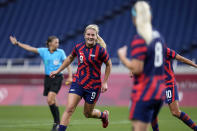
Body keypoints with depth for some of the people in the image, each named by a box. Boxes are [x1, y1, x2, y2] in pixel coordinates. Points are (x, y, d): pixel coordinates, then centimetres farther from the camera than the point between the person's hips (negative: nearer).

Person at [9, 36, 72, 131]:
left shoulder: (60, 52, -1)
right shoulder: (43, 51, 5)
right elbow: (30, 48, 6)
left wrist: (70, 77, -9)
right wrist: (17, 43, 4)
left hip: (57, 78, -4)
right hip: (48, 78, 4)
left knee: (50, 100, -17)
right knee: (53, 101, 6)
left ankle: (56, 121, -7)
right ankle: (57, 121, 16)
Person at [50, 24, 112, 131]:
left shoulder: (100, 50, -13)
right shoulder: (78, 47, -2)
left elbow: (108, 65, 1)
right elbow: (70, 58, 18)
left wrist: (105, 82, -2)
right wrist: (58, 70, 20)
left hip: (93, 86, -2)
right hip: (78, 83, 2)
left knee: (87, 113, 12)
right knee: (69, 109, -13)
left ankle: (104, 115, 44)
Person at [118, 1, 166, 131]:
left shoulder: (139, 40, -15)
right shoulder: (158, 36, 10)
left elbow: (136, 68, -19)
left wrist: (123, 57, -4)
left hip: (144, 93, -8)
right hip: (159, 92, 8)